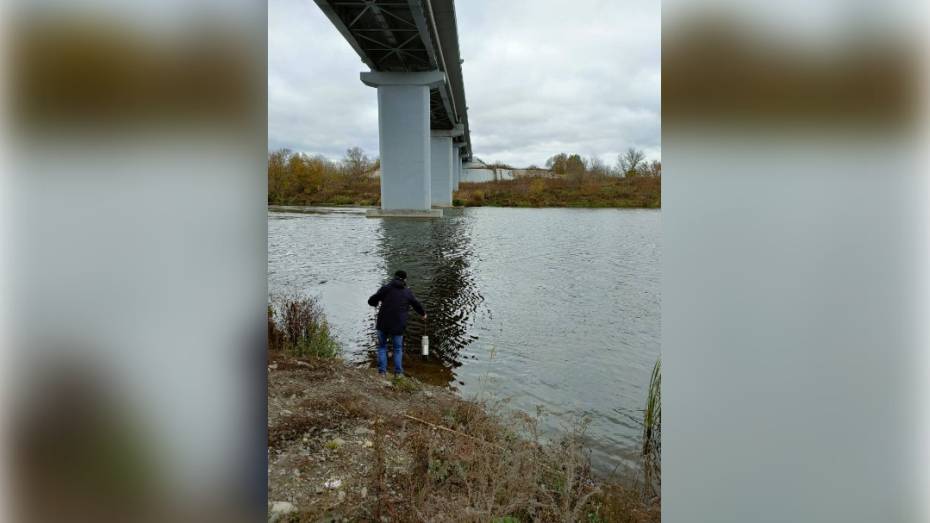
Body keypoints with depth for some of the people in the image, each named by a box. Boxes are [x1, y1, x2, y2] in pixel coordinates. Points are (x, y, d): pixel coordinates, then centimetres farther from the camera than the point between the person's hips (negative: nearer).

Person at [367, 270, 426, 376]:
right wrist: (423, 314, 38)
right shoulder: (408, 292, 5)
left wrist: (376, 303, 21)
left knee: (382, 346, 16)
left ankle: (382, 371, 12)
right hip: (398, 325, 1)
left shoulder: (386, 288, -2)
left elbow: (371, 301, -3)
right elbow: (417, 305, 18)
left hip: (383, 323, -1)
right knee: (398, 348, 17)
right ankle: (398, 372, 15)